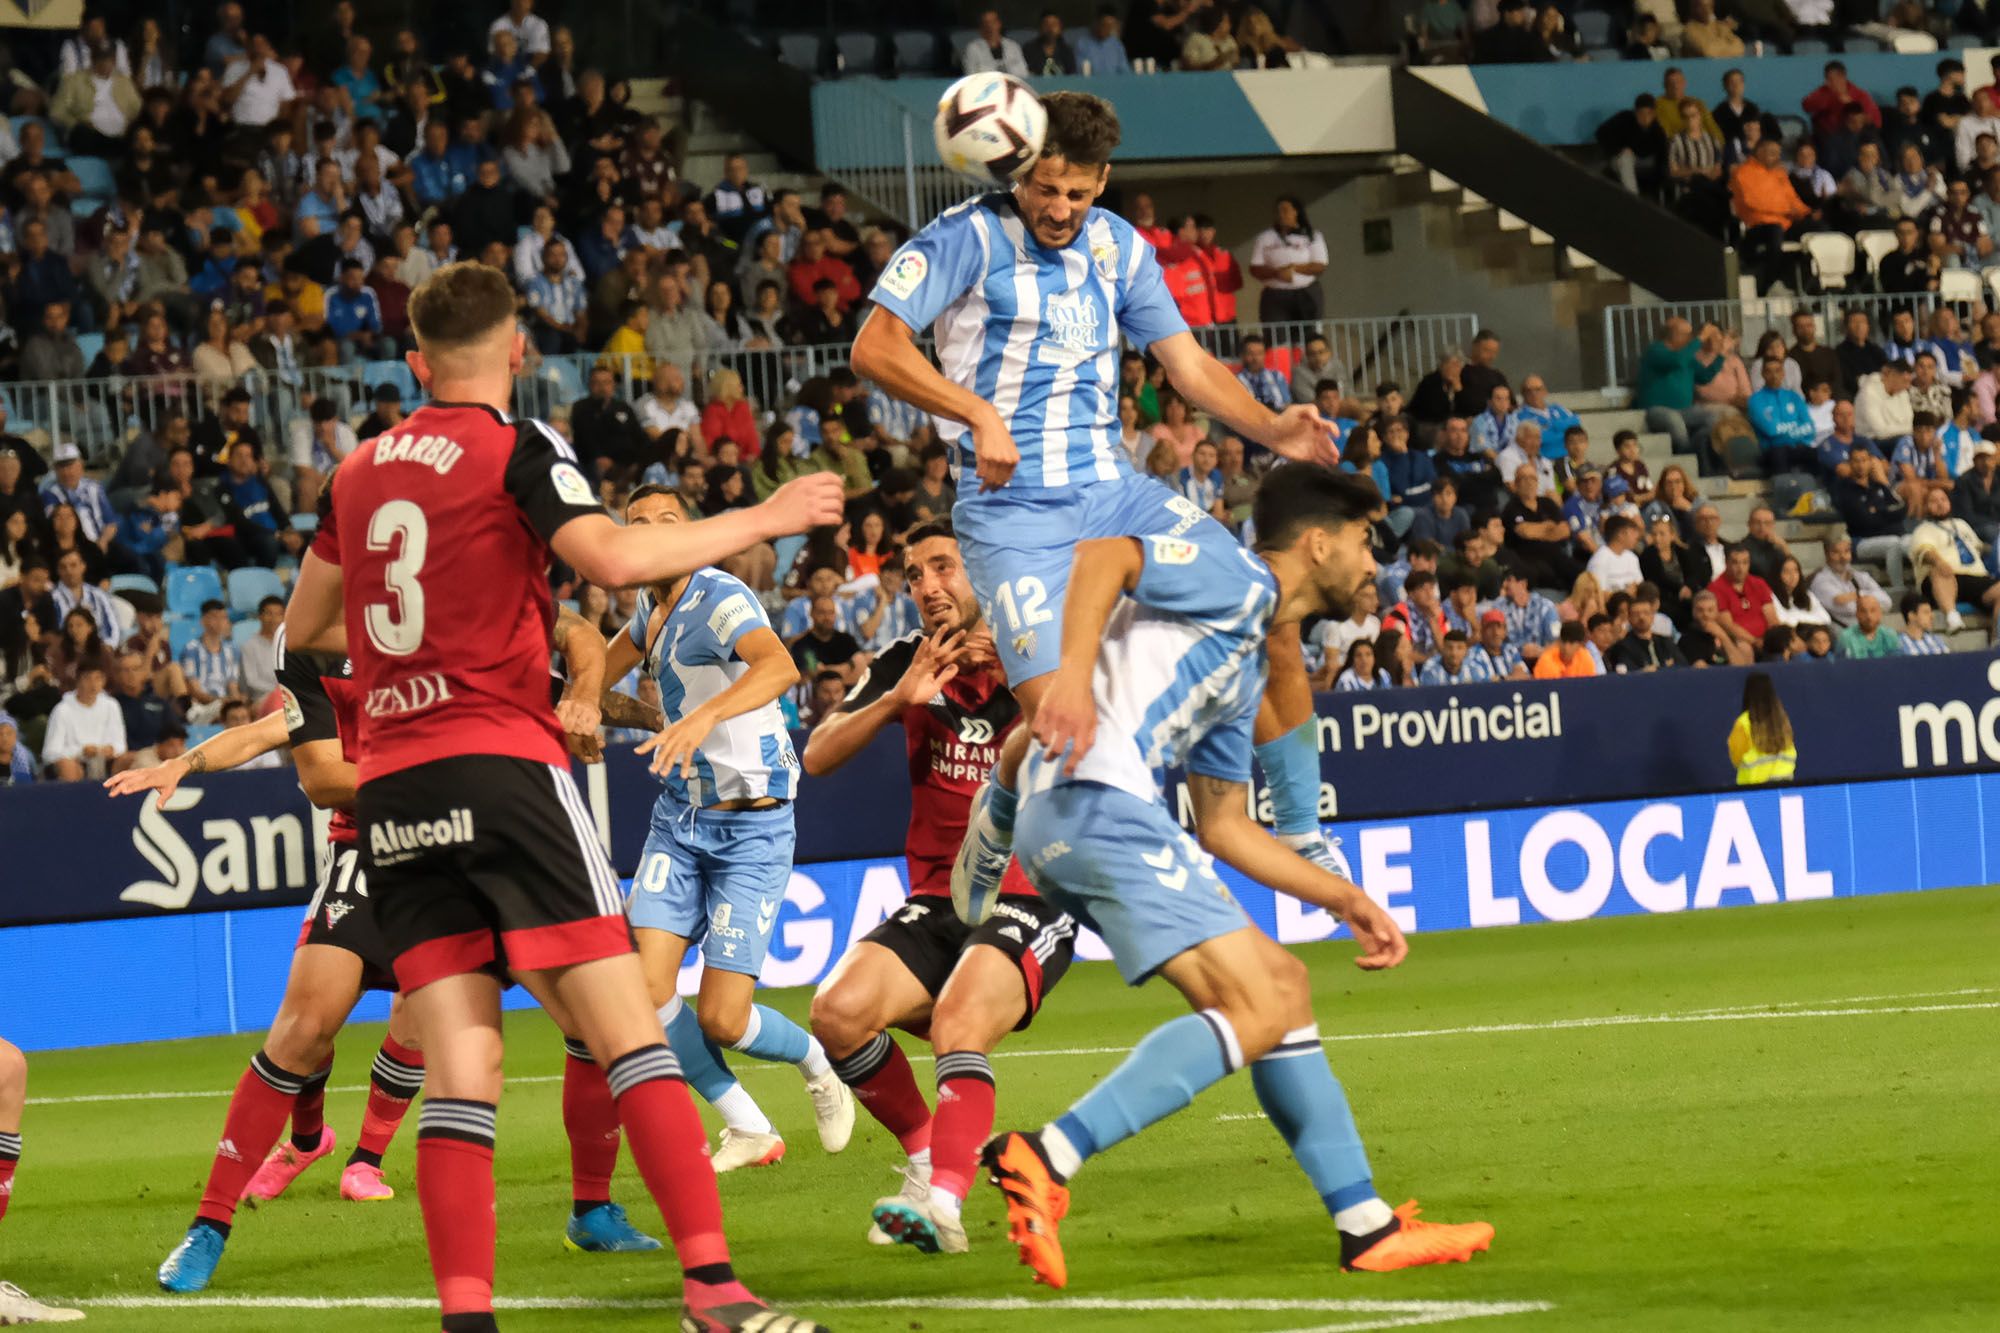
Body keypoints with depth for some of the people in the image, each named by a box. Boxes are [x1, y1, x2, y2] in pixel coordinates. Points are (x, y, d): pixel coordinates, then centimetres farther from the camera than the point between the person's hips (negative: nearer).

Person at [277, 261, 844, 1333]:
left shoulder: (360, 471, 16)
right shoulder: (515, 449, -1)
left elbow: (304, 628, 26)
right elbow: (610, 558, -17)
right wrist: (766, 520, -7)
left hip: (390, 787, 5)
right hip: (501, 762, -5)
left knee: (460, 1065, 1)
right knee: (626, 1029, -7)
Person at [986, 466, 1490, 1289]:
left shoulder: (1243, 666, 28)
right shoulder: (1234, 578, 1)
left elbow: (1224, 827, 32)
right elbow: (1103, 556, -15)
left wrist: (1346, 900, 31)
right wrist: (1074, 673, -29)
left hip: (1115, 817, 10)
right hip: (1096, 799, -10)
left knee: (1282, 987, 13)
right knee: (1257, 1011, -15)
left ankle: (1366, 1226, 15)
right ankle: (1043, 1159, -24)